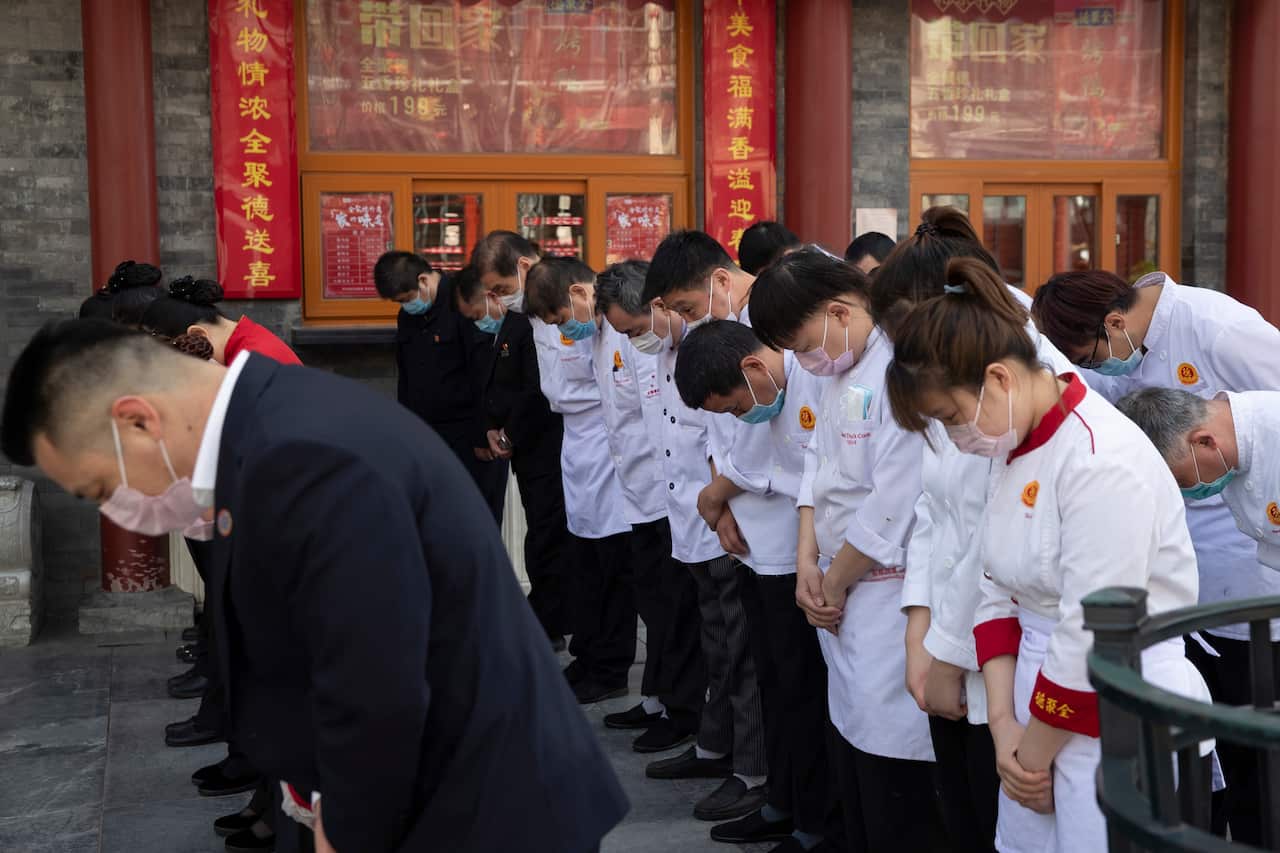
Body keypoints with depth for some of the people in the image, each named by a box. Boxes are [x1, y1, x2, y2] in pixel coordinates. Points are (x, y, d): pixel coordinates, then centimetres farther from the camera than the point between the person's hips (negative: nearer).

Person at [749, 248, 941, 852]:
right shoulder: (840, 369, 9)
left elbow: (892, 513, -22)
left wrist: (834, 583, -8)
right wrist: (808, 561, 3)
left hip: (888, 594, -9)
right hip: (842, 599, 9)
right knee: (851, 770, 18)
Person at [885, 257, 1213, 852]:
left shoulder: (1102, 461, -22)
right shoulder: (1016, 447, 5)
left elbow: (1094, 641, -22)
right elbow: (999, 593, 7)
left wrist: (1033, 756, -10)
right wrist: (1003, 725, -3)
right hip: (1041, 703, 8)